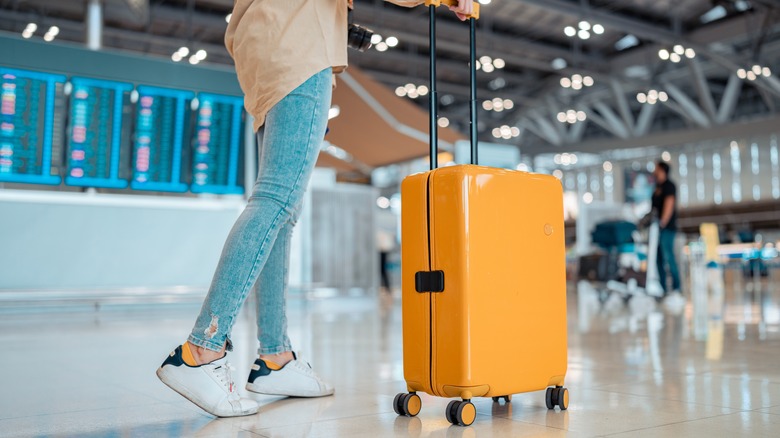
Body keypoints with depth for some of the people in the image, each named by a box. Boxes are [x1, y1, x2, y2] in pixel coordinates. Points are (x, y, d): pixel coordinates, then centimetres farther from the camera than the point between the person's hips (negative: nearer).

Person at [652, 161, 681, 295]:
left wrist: (662, 222, -21)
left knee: (668, 256, -10)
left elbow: (669, 205, -16)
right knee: (659, 258, 8)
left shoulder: (669, 185, -7)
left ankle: (676, 286, -6)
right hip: (658, 228, 9)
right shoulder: (658, 186, 19)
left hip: (666, 228, -9)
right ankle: (663, 288, 12)